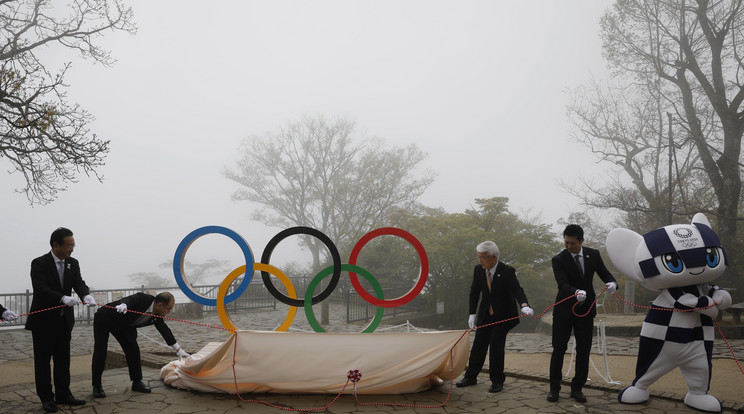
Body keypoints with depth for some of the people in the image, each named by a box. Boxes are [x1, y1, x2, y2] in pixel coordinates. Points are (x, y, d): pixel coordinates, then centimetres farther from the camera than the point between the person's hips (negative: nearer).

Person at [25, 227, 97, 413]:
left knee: (63, 359, 12)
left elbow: (79, 283, -6)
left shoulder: (73, 264, 4)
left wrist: (86, 295, -29)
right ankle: (46, 397, 13)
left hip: (64, 320, 6)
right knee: (42, 360, 4)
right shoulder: (39, 263, -13)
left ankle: (63, 394, 23)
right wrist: (63, 298, -38)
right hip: (43, 321, -5)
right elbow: (40, 288, -24)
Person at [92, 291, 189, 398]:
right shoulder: (142, 299, -34)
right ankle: (97, 386, 4)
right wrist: (123, 305, -76)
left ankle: (137, 382, 8)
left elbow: (164, 330, 1)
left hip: (123, 325, 7)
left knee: (133, 350, -3)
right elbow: (128, 301, -51)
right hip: (104, 319, -7)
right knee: (100, 352, -8)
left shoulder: (156, 315, -11)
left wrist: (178, 349, 5)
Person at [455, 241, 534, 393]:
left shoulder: (507, 272, -18)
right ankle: (470, 377, 23)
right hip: (485, 316, 4)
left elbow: (517, 289, -31)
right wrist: (472, 313, -3)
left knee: (496, 346, -5)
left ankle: (497, 381, 13)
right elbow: (474, 292, 1)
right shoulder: (478, 270, -6)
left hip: (502, 316, -4)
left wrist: (524, 306, -50)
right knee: (478, 345, 9)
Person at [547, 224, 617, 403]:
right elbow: (563, 284, -24)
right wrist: (576, 292, -44)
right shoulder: (558, 259, -12)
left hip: (586, 309, 3)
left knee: (584, 350, 4)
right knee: (559, 349, 1)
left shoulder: (593, 254, -1)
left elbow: (605, 274, 0)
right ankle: (554, 388, 12)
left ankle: (577, 388, 17)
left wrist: (612, 283, -24)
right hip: (564, 310, -3)